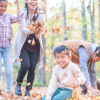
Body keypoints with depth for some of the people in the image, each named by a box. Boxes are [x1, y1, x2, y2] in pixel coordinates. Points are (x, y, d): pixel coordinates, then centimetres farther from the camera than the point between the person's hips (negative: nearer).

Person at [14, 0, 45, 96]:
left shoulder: (40, 14, -3)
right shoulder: (23, 12, -11)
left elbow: (42, 31, -6)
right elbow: (22, 29, -19)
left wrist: (41, 26, -28)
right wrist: (33, 30, -35)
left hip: (35, 45, 3)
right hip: (23, 44, -3)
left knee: (33, 67, -3)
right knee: (25, 65, -17)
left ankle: (28, 90, 10)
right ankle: (18, 85, 9)